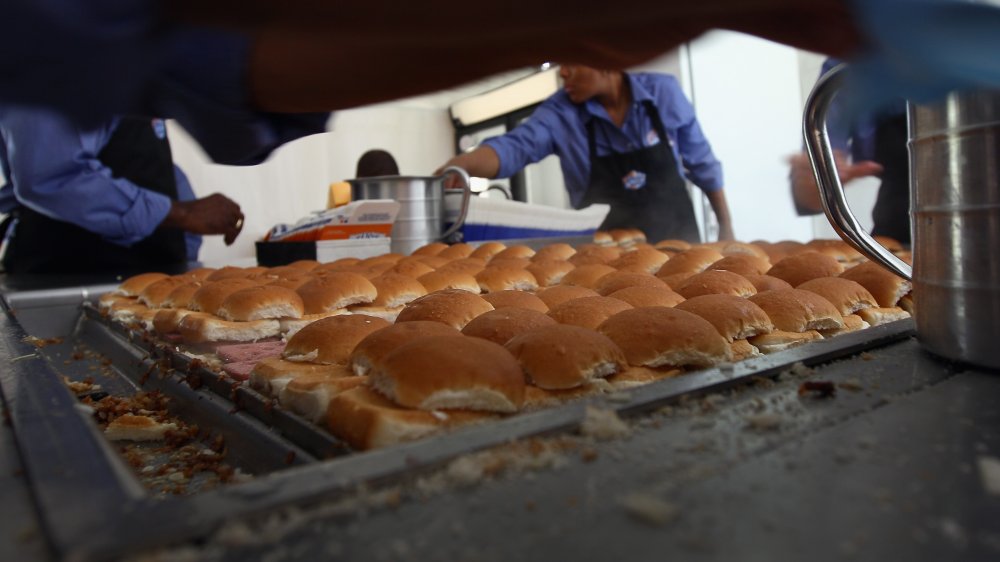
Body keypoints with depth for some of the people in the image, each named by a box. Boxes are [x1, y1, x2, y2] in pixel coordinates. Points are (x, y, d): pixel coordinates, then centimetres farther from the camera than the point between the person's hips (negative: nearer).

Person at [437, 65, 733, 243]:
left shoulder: (664, 91, -8)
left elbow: (702, 163, 1)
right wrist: (462, 163, -45)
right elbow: (515, 147, -25)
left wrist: (726, 227, 6)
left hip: (679, 240, 1)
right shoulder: (561, 112, -10)